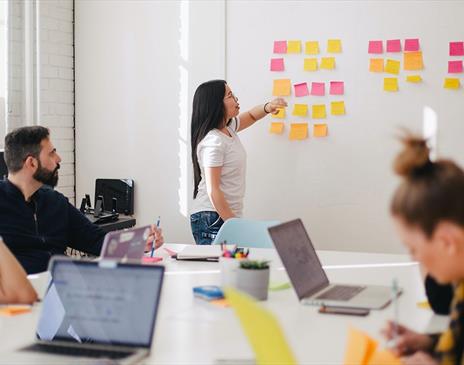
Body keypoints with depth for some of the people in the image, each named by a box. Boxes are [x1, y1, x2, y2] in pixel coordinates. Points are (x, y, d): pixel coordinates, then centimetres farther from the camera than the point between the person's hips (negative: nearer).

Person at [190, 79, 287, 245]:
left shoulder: (228, 128, 9)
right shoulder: (213, 141, -17)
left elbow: (250, 116, 30)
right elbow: (212, 191, -19)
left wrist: (267, 107, 7)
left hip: (227, 216, 9)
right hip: (212, 219, -9)